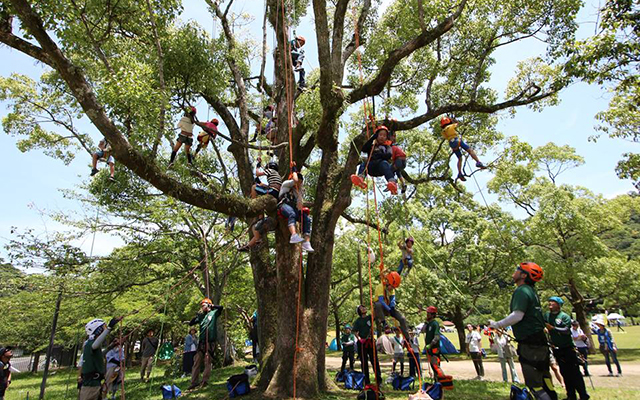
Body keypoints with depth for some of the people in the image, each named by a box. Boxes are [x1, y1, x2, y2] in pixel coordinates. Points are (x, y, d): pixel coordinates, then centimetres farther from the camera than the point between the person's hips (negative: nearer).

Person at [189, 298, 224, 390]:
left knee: (207, 362, -3)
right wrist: (197, 314, 6)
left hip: (210, 341, -5)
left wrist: (211, 306, -3)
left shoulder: (213, 313, 3)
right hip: (201, 342, 5)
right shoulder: (201, 316, 17)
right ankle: (194, 382, 9)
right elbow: (191, 323, 16)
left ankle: (204, 381, 3)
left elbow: (221, 307, -16)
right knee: (197, 362, 4)